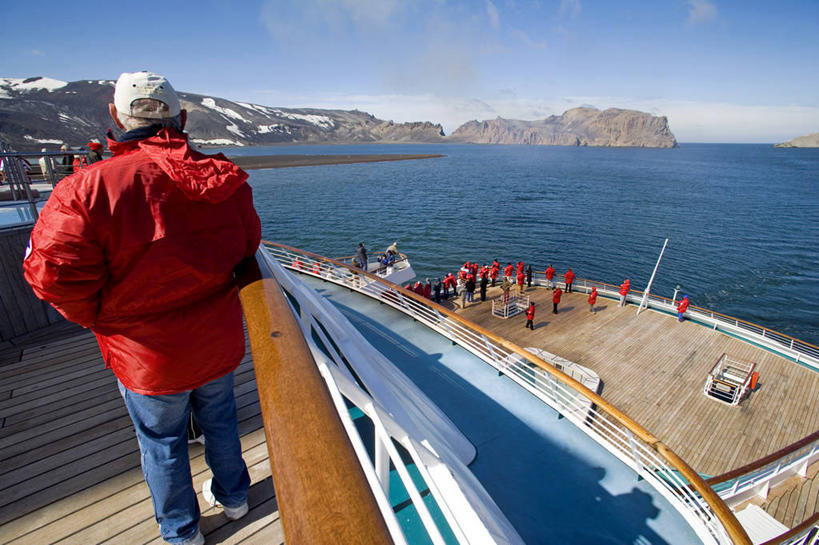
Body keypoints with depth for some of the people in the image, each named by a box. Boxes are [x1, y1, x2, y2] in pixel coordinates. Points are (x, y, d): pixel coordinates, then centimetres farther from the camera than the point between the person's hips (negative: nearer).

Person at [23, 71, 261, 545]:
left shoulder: (88, 187, -21)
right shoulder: (224, 180, -7)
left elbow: (52, 271, -19)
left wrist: (101, 318, -1)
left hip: (148, 356, -3)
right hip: (219, 344, 4)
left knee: (162, 443, 21)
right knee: (220, 420, 26)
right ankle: (233, 496, 50)